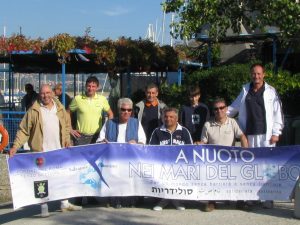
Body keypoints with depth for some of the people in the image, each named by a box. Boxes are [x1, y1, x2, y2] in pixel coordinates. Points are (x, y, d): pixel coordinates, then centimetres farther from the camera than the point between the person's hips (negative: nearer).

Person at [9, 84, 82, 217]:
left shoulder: (60, 108, 7)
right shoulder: (34, 110, -6)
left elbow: (67, 125, 17)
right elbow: (24, 130, -6)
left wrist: (67, 139, 2)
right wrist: (15, 146, -15)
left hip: (59, 150, 4)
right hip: (41, 151, -4)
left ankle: (65, 204, 25)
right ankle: (44, 207, 8)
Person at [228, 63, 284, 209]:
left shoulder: (270, 91, 2)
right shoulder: (245, 90, 13)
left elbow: (277, 113, 1)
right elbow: (235, 107, 22)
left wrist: (276, 133, -4)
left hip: (265, 134, -4)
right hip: (249, 134, 4)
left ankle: (268, 198, -1)